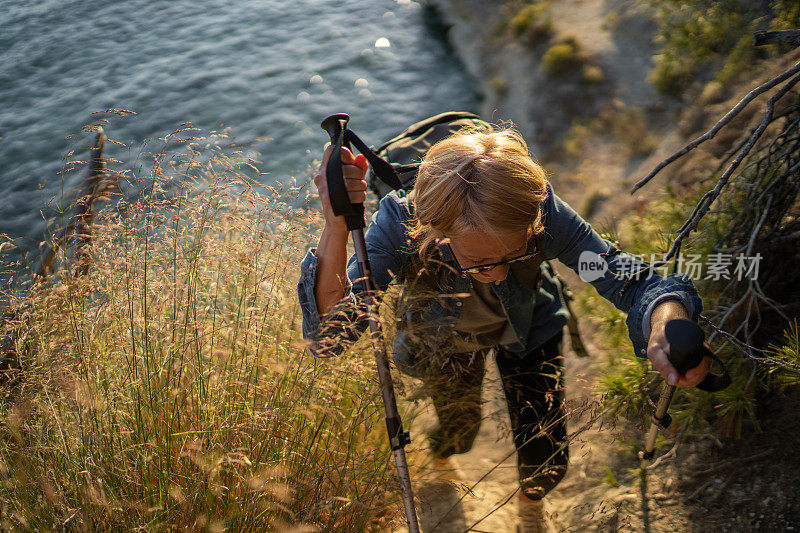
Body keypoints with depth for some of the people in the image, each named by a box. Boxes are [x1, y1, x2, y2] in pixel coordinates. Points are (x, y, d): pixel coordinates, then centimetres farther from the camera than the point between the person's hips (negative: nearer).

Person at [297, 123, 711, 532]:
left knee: (545, 462, 4)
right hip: (446, 337, 0)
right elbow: (328, 336, -50)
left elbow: (628, 280, -37)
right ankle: (439, 452, 60)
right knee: (458, 436, 18)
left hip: (527, 330, 1)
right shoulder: (400, 224, -43)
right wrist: (336, 229, -67)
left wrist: (666, 325, -62)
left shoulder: (543, 213, -41)